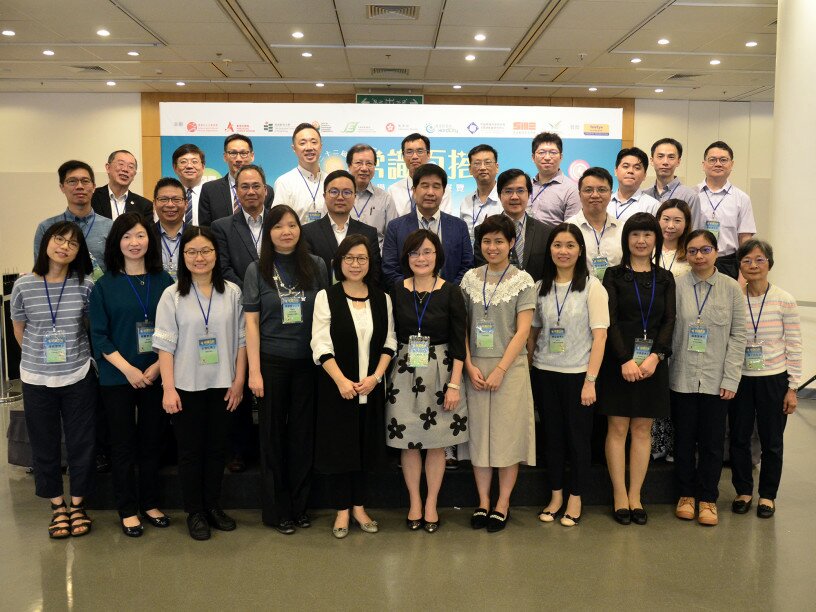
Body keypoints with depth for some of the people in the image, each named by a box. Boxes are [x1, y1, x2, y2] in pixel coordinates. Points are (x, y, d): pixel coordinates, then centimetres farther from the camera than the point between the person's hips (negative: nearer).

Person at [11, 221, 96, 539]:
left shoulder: (85, 285, -8)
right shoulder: (24, 285, -6)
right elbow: (19, 329, 8)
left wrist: (75, 355, 8)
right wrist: (39, 358, 13)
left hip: (79, 377, -1)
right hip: (37, 380, 1)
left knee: (81, 443, 9)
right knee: (44, 444, 11)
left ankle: (77, 504, 28)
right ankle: (58, 505, 29)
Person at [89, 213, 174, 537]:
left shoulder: (164, 281, 2)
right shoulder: (104, 286, -1)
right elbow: (99, 336, -3)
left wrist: (157, 367, -11)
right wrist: (128, 369, -13)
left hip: (155, 376, 1)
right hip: (117, 377, -1)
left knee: (152, 442, 10)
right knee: (124, 445, 7)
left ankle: (149, 502, 26)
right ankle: (128, 510, 19)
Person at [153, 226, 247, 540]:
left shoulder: (232, 292, 1)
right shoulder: (172, 295, -4)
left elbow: (241, 339, 3)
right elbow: (165, 345, -6)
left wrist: (239, 381, 0)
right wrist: (168, 388, -11)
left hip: (222, 385, 2)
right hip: (186, 386, -2)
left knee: (216, 448, 12)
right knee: (190, 450, 8)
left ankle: (213, 505, 28)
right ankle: (194, 512, 21)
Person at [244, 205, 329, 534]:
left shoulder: (316, 266, 2)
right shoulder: (257, 270, -1)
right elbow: (251, 322, -3)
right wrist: (254, 371, -8)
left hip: (308, 361, 1)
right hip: (272, 361, -1)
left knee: (303, 433, 8)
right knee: (273, 433, 8)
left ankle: (299, 505, 23)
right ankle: (275, 510, 19)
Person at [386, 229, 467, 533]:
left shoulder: (450, 292, -4)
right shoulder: (396, 291, 1)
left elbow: (459, 342, -4)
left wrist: (454, 384, -9)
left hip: (439, 372, -1)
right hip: (404, 372, 1)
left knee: (436, 442, 7)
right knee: (408, 442, 7)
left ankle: (431, 505, 23)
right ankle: (414, 502, 25)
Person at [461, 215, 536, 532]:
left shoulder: (522, 280, -2)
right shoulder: (471, 278, 7)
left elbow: (522, 331, -7)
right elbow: (462, 326, 6)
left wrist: (500, 369, -13)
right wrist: (470, 366, -4)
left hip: (510, 366, -3)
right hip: (476, 367, 3)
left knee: (508, 432, 2)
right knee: (478, 432, 7)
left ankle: (503, 504, 15)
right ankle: (483, 501, 19)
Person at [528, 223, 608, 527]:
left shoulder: (592, 286, -6)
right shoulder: (541, 287, 5)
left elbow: (600, 335, -9)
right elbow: (532, 333, 9)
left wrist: (590, 380, -13)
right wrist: (528, 372, 2)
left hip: (577, 374, -3)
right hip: (544, 374, 3)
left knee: (578, 437, 6)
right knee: (552, 436, 12)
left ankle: (575, 498, 21)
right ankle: (556, 496, 26)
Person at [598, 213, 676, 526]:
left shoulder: (665, 279, 9)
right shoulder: (614, 275, 1)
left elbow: (669, 321, 2)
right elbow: (610, 321, -6)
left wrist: (654, 357, -13)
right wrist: (625, 360, -16)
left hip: (653, 361, 3)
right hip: (618, 360, -2)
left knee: (642, 429, 6)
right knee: (618, 428, 1)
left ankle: (635, 495, 15)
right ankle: (620, 495, 10)